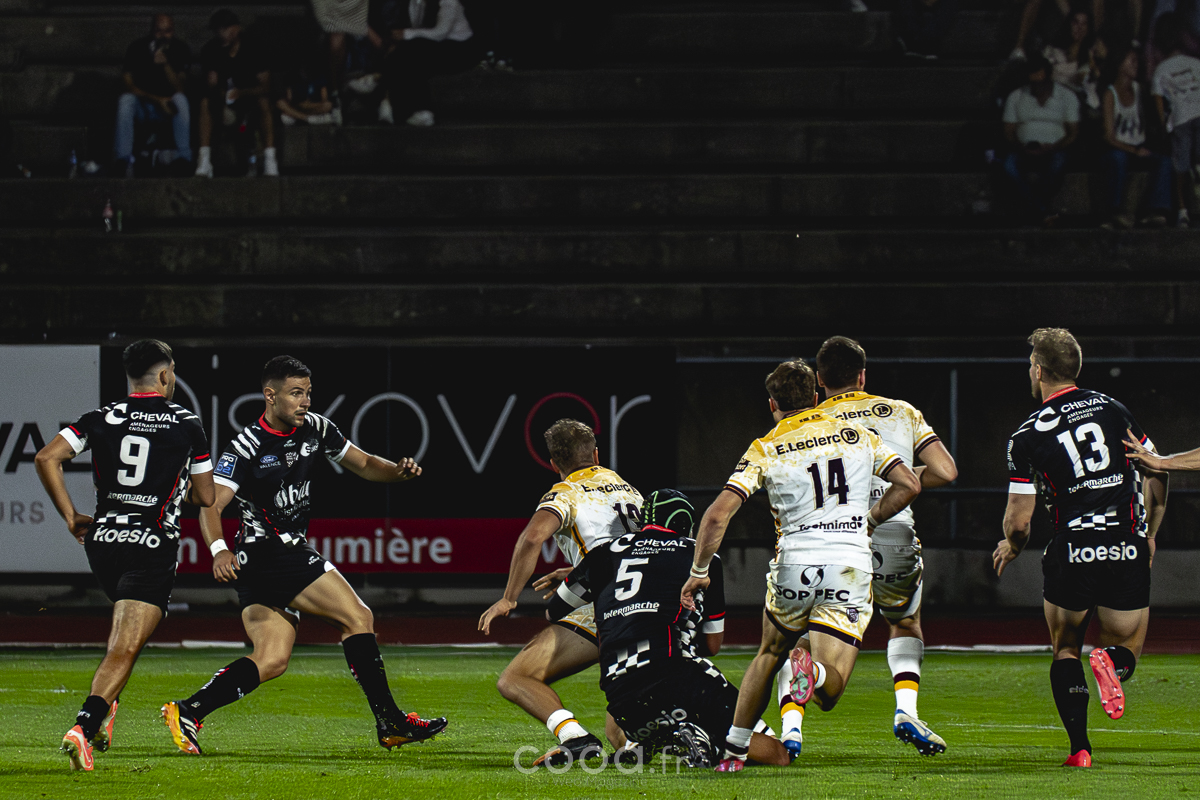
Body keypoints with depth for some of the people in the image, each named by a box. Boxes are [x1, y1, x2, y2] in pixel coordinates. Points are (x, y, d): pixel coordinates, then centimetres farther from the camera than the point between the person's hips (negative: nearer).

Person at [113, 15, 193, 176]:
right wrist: (157, 100, -23)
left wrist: (165, 64, -31)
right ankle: (123, 161, -32)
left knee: (180, 99, -32)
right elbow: (128, 85, -12)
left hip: (166, 107, 0)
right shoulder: (137, 48, -9)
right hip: (141, 105, 0)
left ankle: (184, 159, -29)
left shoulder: (180, 49, -7)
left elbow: (178, 89, -16)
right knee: (125, 100, -32)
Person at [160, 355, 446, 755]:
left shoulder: (315, 428, 8)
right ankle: (389, 722, -10)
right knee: (358, 617, -12)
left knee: (272, 659, 1)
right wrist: (219, 550, -41)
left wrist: (398, 471, -4)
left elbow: (364, 465, 18)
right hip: (268, 552, -8)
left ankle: (187, 712, -2)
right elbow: (211, 504, -22)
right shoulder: (246, 448, -13)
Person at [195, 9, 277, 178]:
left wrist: (241, 93, -37)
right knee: (205, 102, -29)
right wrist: (220, 95, -37)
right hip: (224, 102, 1)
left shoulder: (253, 51, -10)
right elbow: (210, 84, -13)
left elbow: (265, 87, -18)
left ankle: (270, 158, -39)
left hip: (250, 100, -1)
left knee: (264, 102, -34)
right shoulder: (211, 51, -5)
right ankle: (204, 159, -35)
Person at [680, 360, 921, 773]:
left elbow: (718, 514, -4)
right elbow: (908, 484, 7)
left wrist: (699, 572, 6)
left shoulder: (765, 450, 4)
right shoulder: (858, 435, 10)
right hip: (851, 568, 0)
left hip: (795, 566, 0)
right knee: (829, 693, 0)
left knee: (769, 655, 27)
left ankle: (733, 750, 22)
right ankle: (815, 671, -36)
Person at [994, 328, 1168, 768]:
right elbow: (1157, 477, 12)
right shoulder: (1113, 410, 7)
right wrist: (1148, 534, 26)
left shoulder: (1028, 436, -4)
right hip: (1129, 550, 2)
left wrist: (1011, 547, 18)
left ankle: (1079, 746, 0)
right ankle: (1112, 662, -21)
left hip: (1073, 552, -2)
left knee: (1065, 648, 19)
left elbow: (1018, 521, -5)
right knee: (1127, 647, 18)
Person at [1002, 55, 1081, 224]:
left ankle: (1032, 206, -18)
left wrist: (1052, 148, -17)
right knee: (1009, 165, -34)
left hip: (1054, 149, -1)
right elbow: (1009, 132, 6)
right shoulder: (1016, 97, 9)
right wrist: (1023, 148, -15)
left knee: (1057, 164, -38)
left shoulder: (1067, 97, 5)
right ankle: (1044, 212, -33)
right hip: (1024, 150, 1)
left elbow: (1073, 132, 1)